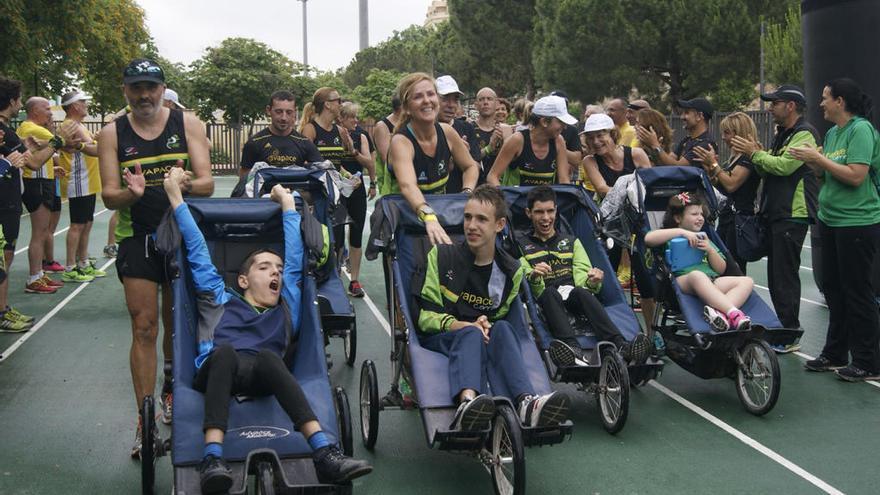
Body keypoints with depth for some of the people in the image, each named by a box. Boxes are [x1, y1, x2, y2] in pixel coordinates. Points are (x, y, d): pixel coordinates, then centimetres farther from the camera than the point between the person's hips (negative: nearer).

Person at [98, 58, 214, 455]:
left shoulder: (187, 124, -1)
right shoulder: (112, 134, 0)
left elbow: (207, 183, -8)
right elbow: (109, 196, -5)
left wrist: (187, 183, -31)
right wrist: (130, 193, -28)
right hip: (137, 237, -1)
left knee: (178, 323, 14)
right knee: (144, 328, -6)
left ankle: (171, 389, 37)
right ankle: (145, 421, -3)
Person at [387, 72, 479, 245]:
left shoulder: (446, 132, -3)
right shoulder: (401, 141, -20)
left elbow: (471, 167, 14)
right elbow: (408, 186, -38)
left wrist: (466, 194, -7)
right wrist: (429, 217, -57)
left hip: (441, 211, 5)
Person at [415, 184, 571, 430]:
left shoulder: (512, 271, 11)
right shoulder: (441, 256, 3)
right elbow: (423, 312, -2)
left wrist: (486, 325, -2)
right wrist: (456, 324, -18)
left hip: (486, 340, 2)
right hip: (438, 338, -2)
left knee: (502, 328, -31)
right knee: (471, 334, -36)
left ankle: (527, 402, -56)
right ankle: (466, 403, -68)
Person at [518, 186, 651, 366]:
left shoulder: (571, 242, 27)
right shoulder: (521, 246, 20)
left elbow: (582, 280, 14)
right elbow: (534, 291, 6)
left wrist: (592, 282, -10)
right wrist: (533, 277, -17)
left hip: (573, 297, 1)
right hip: (545, 303, -1)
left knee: (580, 292, -34)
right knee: (550, 292, -36)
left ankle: (620, 345, -55)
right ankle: (573, 348, -60)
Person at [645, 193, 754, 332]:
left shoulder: (703, 238, 31)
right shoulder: (672, 237, 16)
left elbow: (721, 269, 23)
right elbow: (648, 238, -8)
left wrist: (710, 250, 4)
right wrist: (681, 231, -8)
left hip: (712, 282, 5)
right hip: (683, 281, -5)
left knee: (747, 281, -19)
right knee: (697, 275, -40)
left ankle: (720, 312, -47)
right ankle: (734, 313, -51)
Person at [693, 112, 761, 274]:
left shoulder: (748, 156, -12)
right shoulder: (735, 156, 18)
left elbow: (731, 184, -20)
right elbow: (720, 185, 22)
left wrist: (714, 164, -14)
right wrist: (709, 169, 6)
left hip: (740, 219, -10)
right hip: (727, 217, 10)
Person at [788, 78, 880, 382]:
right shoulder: (832, 133, 11)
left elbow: (856, 175, -23)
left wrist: (818, 158, -18)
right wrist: (810, 161, 0)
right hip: (831, 221, 9)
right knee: (833, 288, 15)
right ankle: (835, 354, 27)